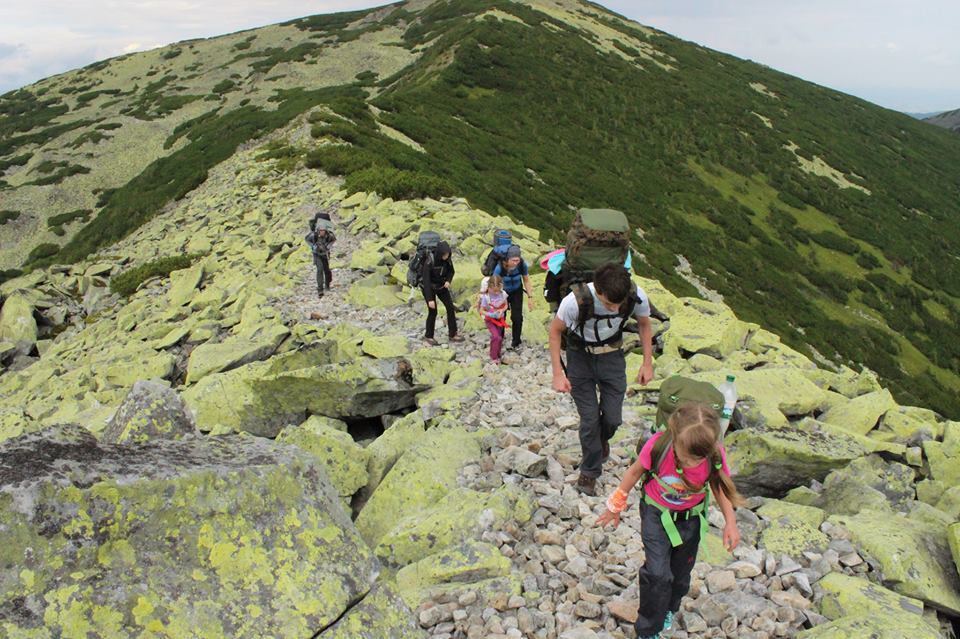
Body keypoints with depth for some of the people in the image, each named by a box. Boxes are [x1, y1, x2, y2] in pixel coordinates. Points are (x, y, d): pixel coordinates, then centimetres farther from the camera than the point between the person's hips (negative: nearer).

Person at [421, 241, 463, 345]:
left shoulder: (447, 259, -16)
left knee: (450, 307, -1)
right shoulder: (429, 262, -32)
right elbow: (426, 280, -32)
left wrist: (448, 281, -19)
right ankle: (428, 336, 13)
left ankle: (453, 335, 9)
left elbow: (451, 271, 3)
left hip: (441, 286, 5)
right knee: (433, 311, -6)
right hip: (428, 287, -5)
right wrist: (430, 299, -34)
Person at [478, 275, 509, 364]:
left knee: (498, 337, 11)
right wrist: (491, 314, -30)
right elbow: (481, 311, -15)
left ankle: (498, 354, 32)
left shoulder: (503, 294, -12)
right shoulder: (486, 297, -22)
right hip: (490, 320, -4)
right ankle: (494, 357, 0)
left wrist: (502, 310, -19)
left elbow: (505, 305, 3)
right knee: (496, 337, -16)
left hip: (500, 319, 4)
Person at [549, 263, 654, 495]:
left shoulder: (637, 296, -25)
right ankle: (589, 472, 22)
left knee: (612, 418, 4)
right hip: (580, 358, -2)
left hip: (612, 356, 2)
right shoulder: (575, 301, -34)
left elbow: (644, 325, -1)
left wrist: (647, 363, -1)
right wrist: (558, 374, -16)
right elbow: (555, 331, -15)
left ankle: (602, 439, 41)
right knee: (589, 419, -1)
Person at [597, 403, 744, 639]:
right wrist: (616, 505, -2)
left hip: (691, 518, 2)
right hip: (656, 513, -2)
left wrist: (730, 522, -15)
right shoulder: (658, 445, -35)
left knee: (680, 572, 19)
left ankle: (668, 609, 50)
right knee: (657, 573, -13)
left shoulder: (715, 455, -31)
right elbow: (636, 471, -14)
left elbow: (718, 485, -7)